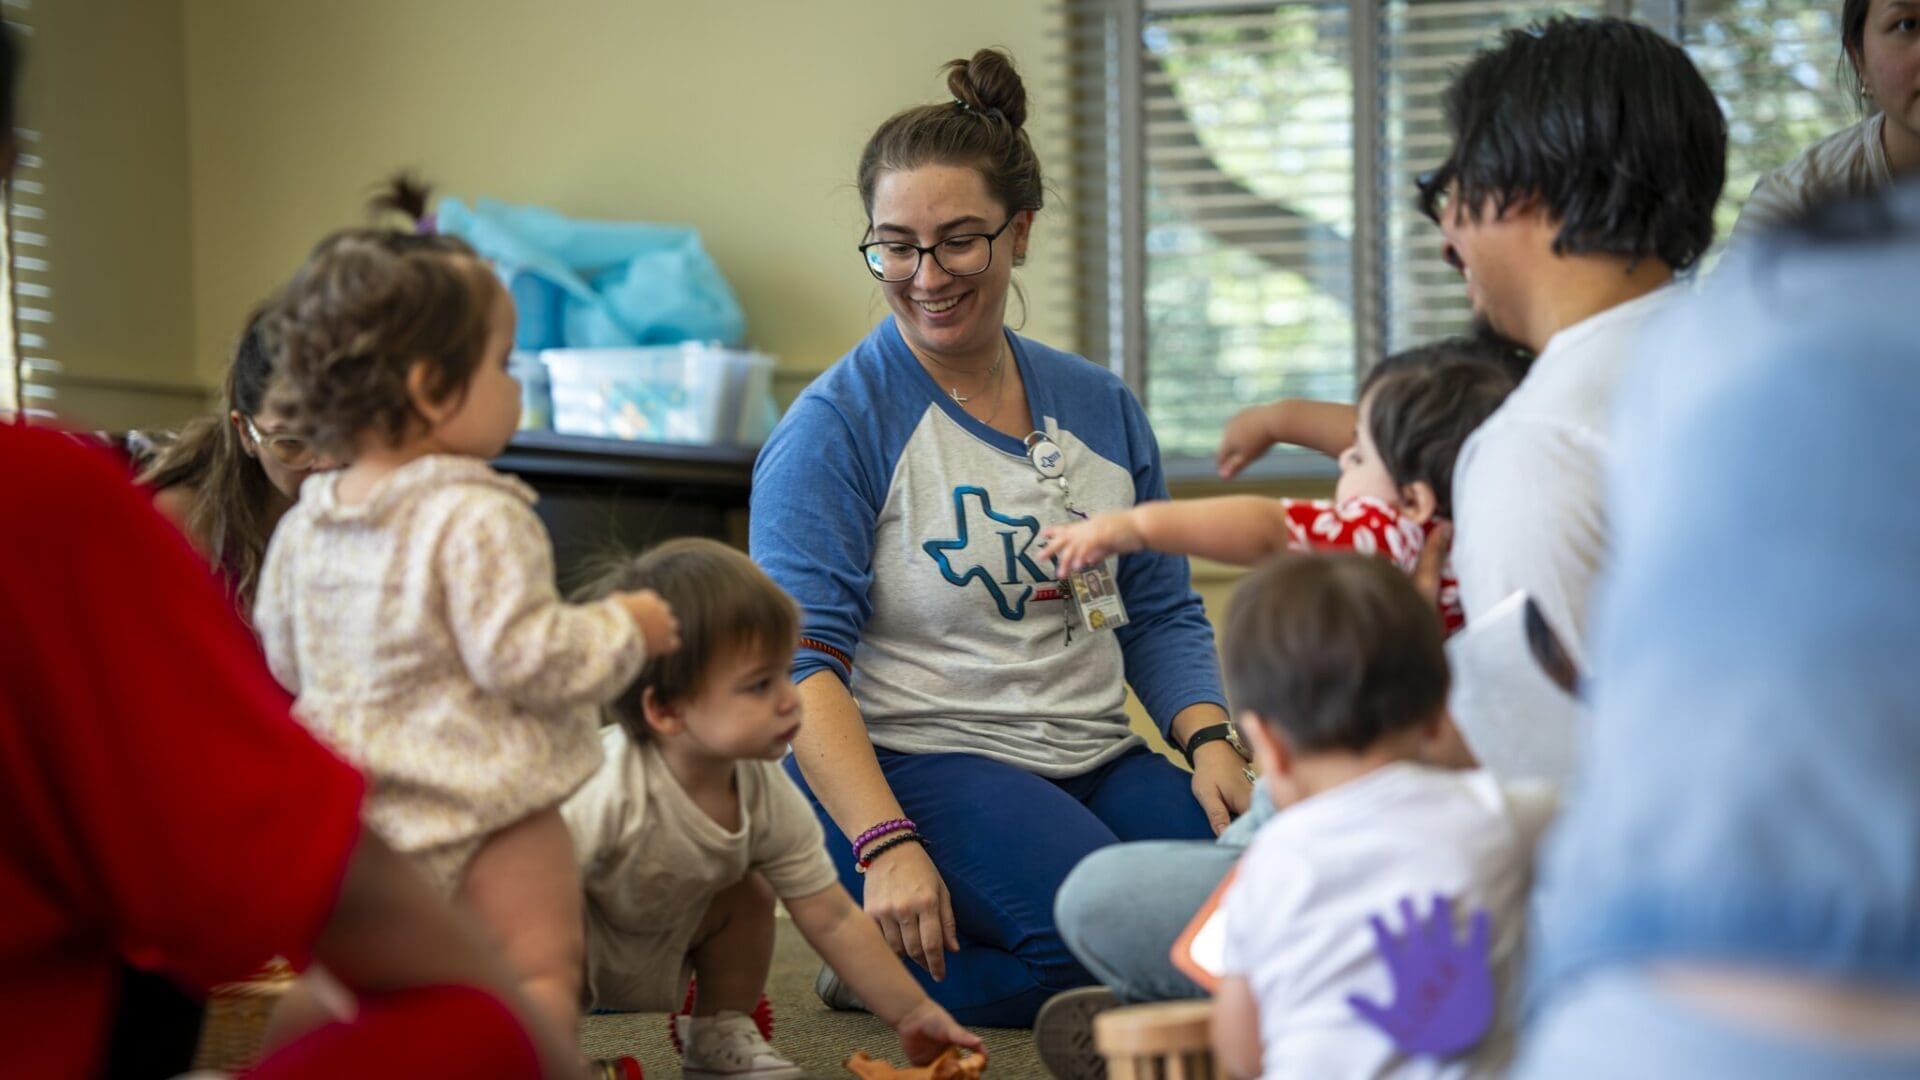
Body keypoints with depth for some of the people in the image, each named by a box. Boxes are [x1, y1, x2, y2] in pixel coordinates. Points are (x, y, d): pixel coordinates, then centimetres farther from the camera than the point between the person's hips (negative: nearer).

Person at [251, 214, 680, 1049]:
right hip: (482, 808, -7)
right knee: (538, 974, -1)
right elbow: (524, 657, -23)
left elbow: (285, 657, 14)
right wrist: (625, 629, -8)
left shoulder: (305, 525, 4)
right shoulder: (476, 518, -20)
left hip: (355, 818, 7)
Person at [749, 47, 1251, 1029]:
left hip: (1093, 762, 6)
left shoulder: (1098, 408, 13)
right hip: (907, 761, -6)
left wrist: (1209, 740, -4)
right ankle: (888, 952, -3)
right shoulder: (833, 427, -5)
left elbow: (1162, 613, 17)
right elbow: (801, 661, -13)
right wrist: (887, 846, -25)